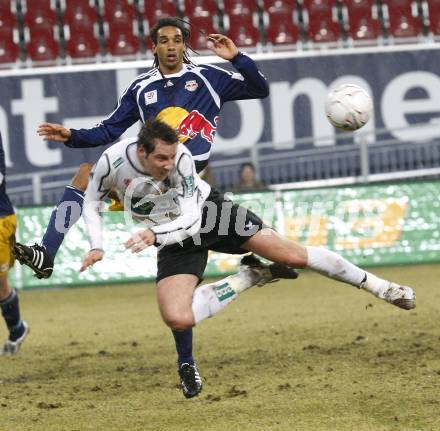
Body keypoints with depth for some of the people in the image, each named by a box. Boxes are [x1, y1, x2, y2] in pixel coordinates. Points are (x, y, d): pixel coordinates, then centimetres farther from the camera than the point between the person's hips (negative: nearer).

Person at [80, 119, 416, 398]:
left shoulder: (180, 156, -26)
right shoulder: (113, 161, -22)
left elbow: (191, 218, -23)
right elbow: (92, 202, 0)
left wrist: (155, 234, -40)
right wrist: (96, 246, -12)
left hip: (208, 211, -2)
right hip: (176, 240, 2)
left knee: (293, 255, -15)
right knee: (177, 319, -23)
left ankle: (376, 285, 5)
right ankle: (248, 280, 1)